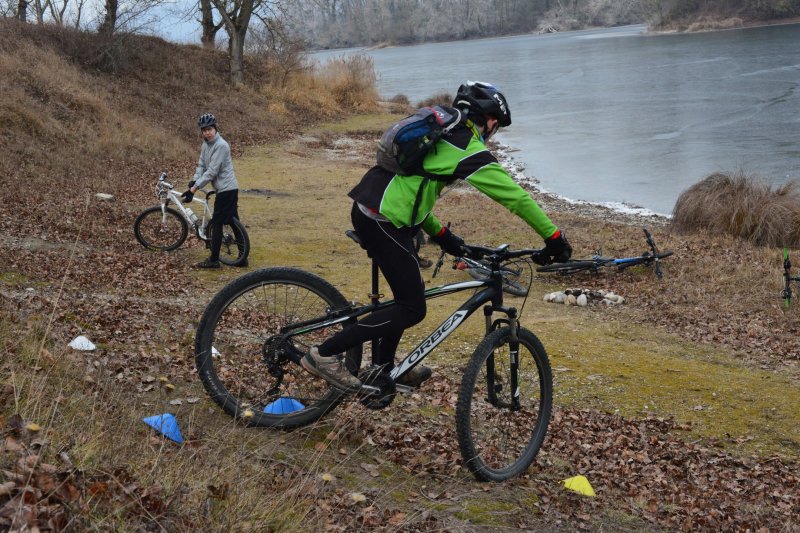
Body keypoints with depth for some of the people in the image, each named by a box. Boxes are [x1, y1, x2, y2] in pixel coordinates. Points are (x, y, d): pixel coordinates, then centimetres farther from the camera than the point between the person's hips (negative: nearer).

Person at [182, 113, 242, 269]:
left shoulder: (221, 145, -19)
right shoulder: (205, 145, 10)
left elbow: (212, 171, -22)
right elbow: (201, 165, 10)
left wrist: (195, 188, -22)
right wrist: (194, 181, -8)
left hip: (226, 189, -9)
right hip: (229, 189, 9)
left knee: (216, 224, -4)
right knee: (234, 223, 12)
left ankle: (213, 260, 2)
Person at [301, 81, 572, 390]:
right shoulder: (469, 150, -5)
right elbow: (515, 197, -5)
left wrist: (441, 234, 26)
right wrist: (553, 238, 1)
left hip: (366, 210, 10)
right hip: (384, 222, -9)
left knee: (409, 292, 23)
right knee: (413, 309, -1)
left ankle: (385, 369, 33)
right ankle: (324, 354, -1)